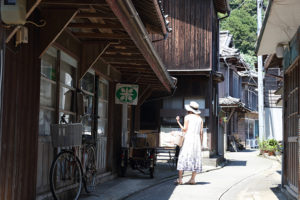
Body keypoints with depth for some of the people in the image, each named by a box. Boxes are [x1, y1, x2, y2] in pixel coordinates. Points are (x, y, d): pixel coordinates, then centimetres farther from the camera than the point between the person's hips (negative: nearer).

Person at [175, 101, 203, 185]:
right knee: (195, 159, 7)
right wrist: (201, 144, 12)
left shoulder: (187, 117, -1)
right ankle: (193, 179, 4)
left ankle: (180, 179, -9)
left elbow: (184, 129, -7)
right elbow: (201, 132, 8)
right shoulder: (200, 118, 12)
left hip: (188, 139, -5)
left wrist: (178, 122, 4)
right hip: (197, 140, 5)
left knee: (183, 157, -4)